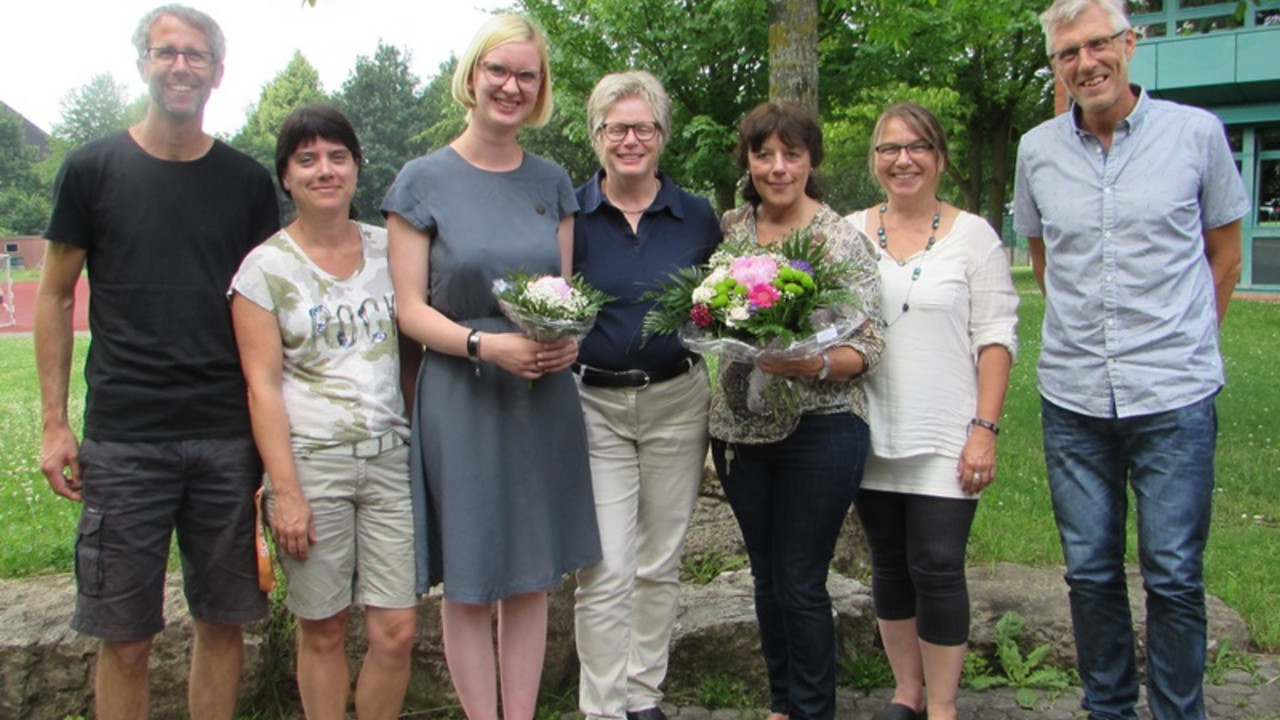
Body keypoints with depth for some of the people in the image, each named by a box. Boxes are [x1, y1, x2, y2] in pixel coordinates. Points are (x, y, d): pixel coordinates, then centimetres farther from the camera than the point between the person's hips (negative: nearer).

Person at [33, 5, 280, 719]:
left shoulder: (248, 181, 7)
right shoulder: (93, 169, 3)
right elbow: (55, 297, 7)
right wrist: (54, 424, 0)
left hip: (229, 439, 2)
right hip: (124, 439, -2)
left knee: (224, 622, 10)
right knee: (125, 638, 3)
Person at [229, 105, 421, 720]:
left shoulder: (388, 248, 9)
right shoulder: (265, 267, 0)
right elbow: (263, 386, -4)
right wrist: (285, 493, -10)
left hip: (390, 457, 3)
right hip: (310, 460, -2)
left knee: (397, 631, 1)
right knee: (323, 630, 7)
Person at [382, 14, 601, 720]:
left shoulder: (551, 181, 9)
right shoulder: (424, 180, -2)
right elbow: (410, 309, -6)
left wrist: (568, 338, -8)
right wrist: (487, 345, -21)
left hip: (544, 399, 4)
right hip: (461, 398, -3)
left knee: (531, 577, 11)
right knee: (467, 581, 4)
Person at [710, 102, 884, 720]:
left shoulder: (843, 239, -6)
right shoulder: (729, 229, 6)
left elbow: (868, 347, -8)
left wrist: (813, 365, -26)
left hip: (818, 428, -4)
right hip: (741, 425, 5)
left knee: (801, 582, 0)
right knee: (766, 574, 15)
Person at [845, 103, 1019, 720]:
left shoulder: (972, 235, 1)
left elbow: (996, 338, -3)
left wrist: (985, 427, -11)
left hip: (945, 438, -3)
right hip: (872, 434, 3)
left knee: (937, 569, -4)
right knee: (889, 566, 12)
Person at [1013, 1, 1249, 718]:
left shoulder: (1196, 132, -1)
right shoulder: (1037, 149, 5)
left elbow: (1224, 255, 9)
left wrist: (1180, 342, 10)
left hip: (1175, 396, -2)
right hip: (1072, 397, 3)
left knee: (1175, 577, 3)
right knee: (1091, 573, 12)